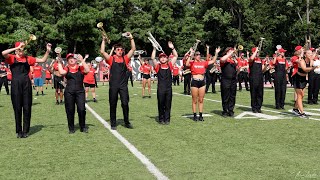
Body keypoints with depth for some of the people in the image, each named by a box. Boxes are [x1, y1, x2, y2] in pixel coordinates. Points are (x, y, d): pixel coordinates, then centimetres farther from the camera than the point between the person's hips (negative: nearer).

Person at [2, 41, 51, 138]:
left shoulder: (28, 58, 12)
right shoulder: (12, 58, 5)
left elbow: (42, 60, 14)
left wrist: (48, 51, 1)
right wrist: (17, 47, -14)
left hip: (26, 84, 2)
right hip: (16, 84, -2)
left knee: (27, 108, 3)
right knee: (17, 108, 4)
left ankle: (25, 131, 12)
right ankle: (19, 131, 12)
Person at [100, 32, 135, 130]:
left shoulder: (125, 58, 9)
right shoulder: (111, 59, 4)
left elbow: (133, 49, 4)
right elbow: (102, 51, -8)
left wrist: (131, 39, -3)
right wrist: (104, 40, -10)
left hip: (123, 85, 1)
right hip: (113, 85, -1)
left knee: (125, 104, -3)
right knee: (113, 105, 5)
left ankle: (127, 122, 11)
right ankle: (113, 124, 13)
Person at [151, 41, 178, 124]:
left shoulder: (170, 65, 10)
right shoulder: (158, 66, 4)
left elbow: (175, 56, 9)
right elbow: (152, 58, -7)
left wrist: (172, 48, 0)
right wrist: (154, 48, -9)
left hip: (169, 88, 2)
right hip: (160, 88, -2)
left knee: (168, 105, 5)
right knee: (161, 104, 4)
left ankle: (167, 119, 13)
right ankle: (161, 119, 13)